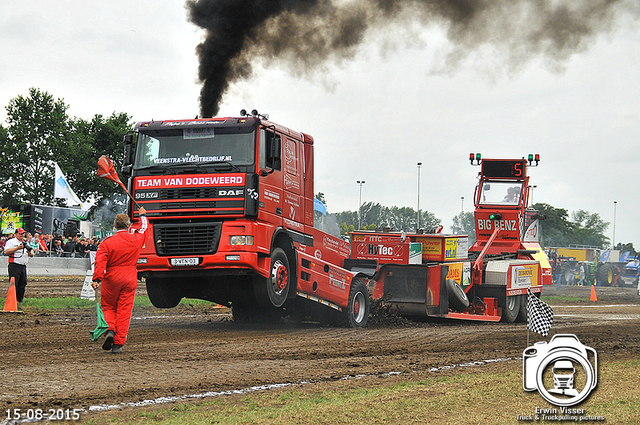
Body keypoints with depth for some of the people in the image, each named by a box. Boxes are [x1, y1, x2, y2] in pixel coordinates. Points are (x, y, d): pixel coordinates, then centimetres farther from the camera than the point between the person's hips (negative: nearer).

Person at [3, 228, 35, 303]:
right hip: (14, 266, -6)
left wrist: (30, 253, -4)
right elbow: (6, 252, -14)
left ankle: (20, 300, 13)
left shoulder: (25, 243, 20)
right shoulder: (11, 241, 1)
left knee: (22, 285, 6)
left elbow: (32, 254, 21)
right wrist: (17, 248, -18)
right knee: (14, 284, -9)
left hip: (23, 267, 6)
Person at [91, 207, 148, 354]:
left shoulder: (107, 243, -6)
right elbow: (143, 228, 22)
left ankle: (110, 330, -9)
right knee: (124, 311, 3)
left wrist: (97, 279, -21)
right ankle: (118, 344, 1)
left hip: (111, 279, -1)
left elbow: (100, 262, -17)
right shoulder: (136, 239, 0)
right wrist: (142, 215, 40)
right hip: (130, 278, 1)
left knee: (108, 307, 17)